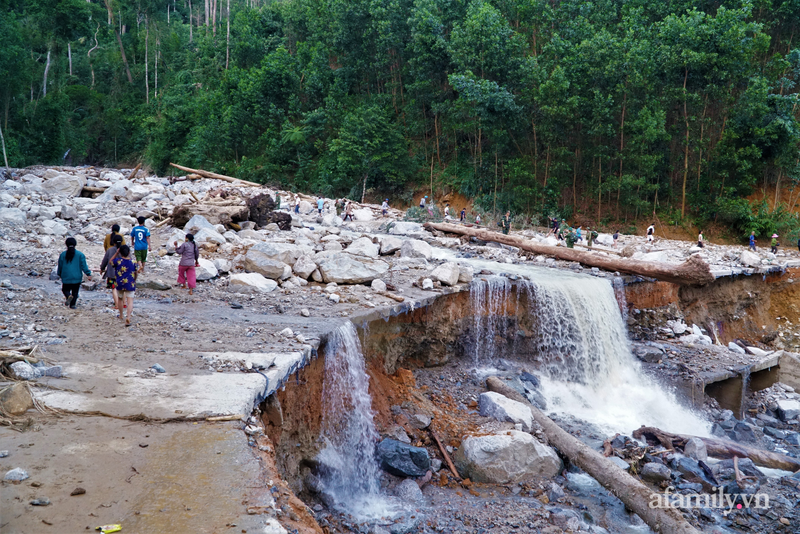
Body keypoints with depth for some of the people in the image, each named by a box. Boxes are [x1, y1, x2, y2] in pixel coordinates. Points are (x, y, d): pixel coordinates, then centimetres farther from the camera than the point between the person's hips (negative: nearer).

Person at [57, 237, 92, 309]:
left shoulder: (63, 254, 0)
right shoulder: (80, 254, -3)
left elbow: (60, 266, 8)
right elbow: (84, 266, -8)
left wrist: (60, 274, 22)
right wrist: (88, 274, -6)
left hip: (66, 277, 0)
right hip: (77, 278, 0)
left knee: (65, 289, 13)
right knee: (75, 291, 10)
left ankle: (69, 296, -18)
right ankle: (73, 304, 6)